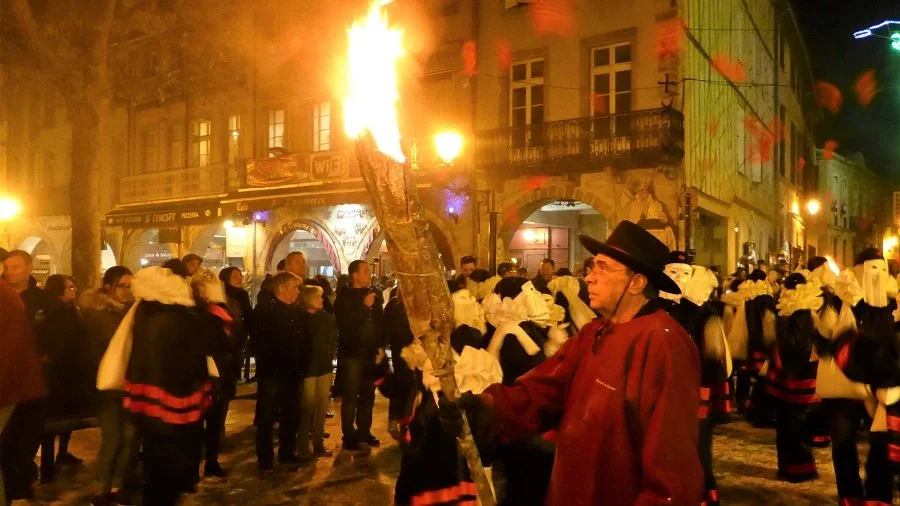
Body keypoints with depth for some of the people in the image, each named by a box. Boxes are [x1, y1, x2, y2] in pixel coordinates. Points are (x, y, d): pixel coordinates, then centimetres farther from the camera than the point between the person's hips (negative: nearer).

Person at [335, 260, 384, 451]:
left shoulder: (373, 295, 11)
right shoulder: (344, 296, -4)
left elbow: (379, 321, 14)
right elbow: (344, 323, -18)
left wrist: (381, 345, 5)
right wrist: (364, 306, -19)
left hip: (370, 353, 5)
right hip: (351, 354, -5)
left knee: (368, 395, 10)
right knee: (350, 397, -1)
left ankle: (364, 432, 22)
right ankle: (349, 436, 7)